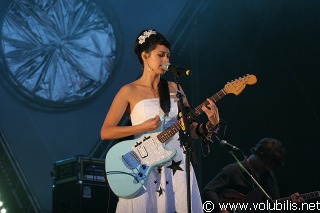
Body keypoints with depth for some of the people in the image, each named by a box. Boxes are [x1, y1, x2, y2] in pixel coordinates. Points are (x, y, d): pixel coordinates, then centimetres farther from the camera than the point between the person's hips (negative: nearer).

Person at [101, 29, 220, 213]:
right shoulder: (129, 92, -2)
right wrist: (143, 127, -16)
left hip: (176, 165, 3)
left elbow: (193, 130, 9)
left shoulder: (174, 89, 9)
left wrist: (211, 124, -12)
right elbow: (105, 132, -6)